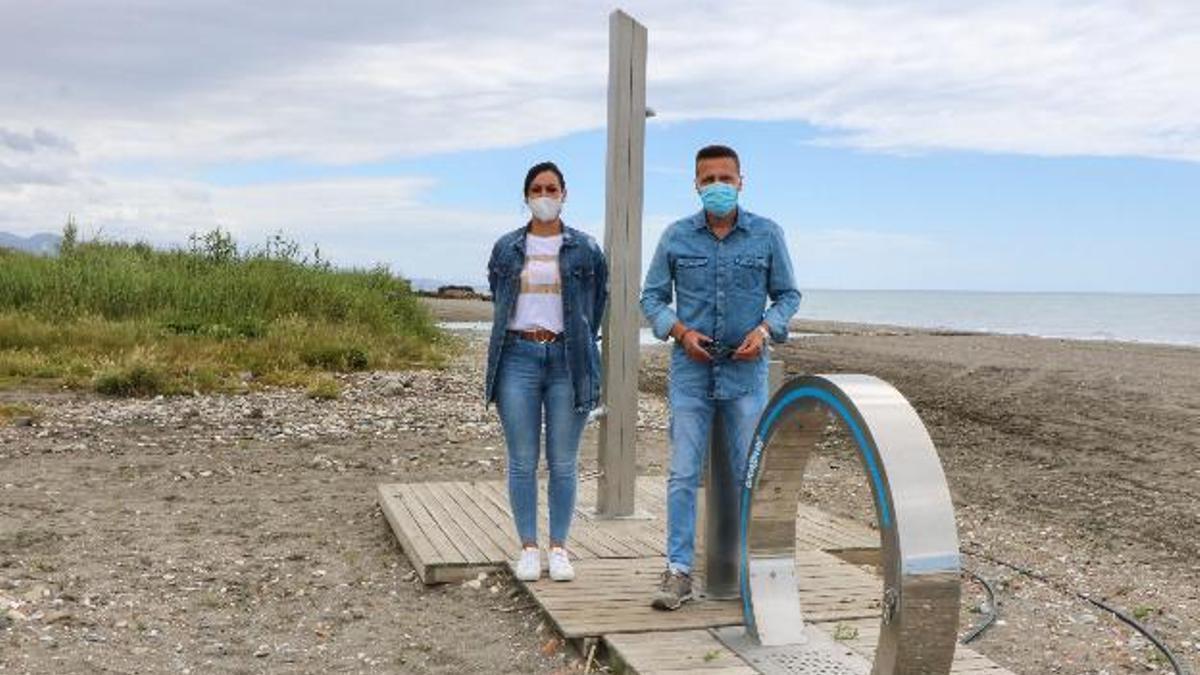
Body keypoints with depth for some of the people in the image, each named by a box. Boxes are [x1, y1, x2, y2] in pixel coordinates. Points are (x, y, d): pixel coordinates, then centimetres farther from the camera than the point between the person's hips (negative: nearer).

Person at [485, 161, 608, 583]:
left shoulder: (584, 249, 5)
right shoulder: (506, 249, 9)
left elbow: (598, 299, 14)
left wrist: (578, 342, 11)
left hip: (566, 359, -1)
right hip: (518, 358, 1)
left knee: (564, 462, 3)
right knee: (522, 461, 3)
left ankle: (559, 548, 13)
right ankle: (528, 548, 12)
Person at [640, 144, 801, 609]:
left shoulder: (767, 235, 3)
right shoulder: (676, 236, 3)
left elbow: (788, 294, 10)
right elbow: (652, 297, 8)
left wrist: (764, 330, -8)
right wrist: (681, 331, -9)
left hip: (745, 369, 0)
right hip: (691, 368, 0)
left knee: (750, 475, 6)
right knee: (683, 474, -1)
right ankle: (679, 572, 5)